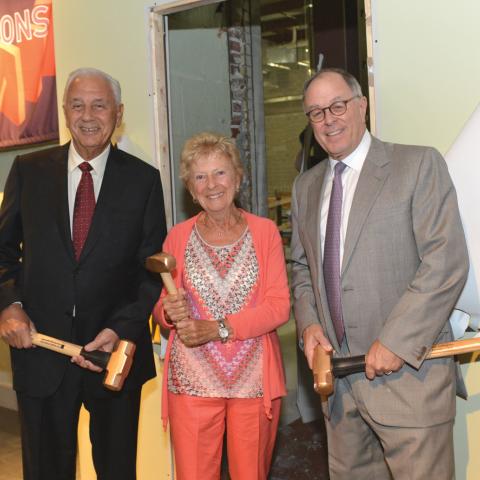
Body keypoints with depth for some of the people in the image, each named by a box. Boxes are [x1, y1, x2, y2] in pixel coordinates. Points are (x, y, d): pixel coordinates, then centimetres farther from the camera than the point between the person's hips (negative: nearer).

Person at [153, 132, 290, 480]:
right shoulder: (178, 237, 5)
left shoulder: (265, 232, 2)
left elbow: (279, 306, -4)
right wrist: (171, 313, -14)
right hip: (192, 381, 0)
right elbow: (161, 310, 10)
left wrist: (217, 329, -15)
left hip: (255, 380, 0)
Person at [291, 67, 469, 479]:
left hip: (408, 371, -5)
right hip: (337, 371, 5)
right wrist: (308, 323, 1)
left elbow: (446, 263, -13)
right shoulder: (306, 186, 13)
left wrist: (395, 341, -18)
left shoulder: (419, 165, -5)